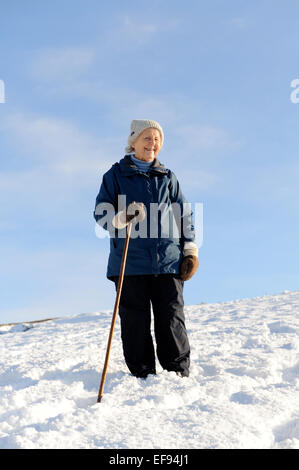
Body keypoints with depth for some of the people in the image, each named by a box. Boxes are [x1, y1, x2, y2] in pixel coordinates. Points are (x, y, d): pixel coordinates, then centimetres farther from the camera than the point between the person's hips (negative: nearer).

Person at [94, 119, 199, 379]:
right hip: (129, 262, -1)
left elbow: (184, 216, 18)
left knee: (171, 318, 0)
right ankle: (143, 376, 13)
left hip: (168, 260, 1)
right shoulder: (116, 174, 9)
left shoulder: (167, 177, 16)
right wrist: (122, 218, -18)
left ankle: (179, 375, 10)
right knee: (135, 322, 2)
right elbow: (101, 211, 3)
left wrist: (191, 251, 9)